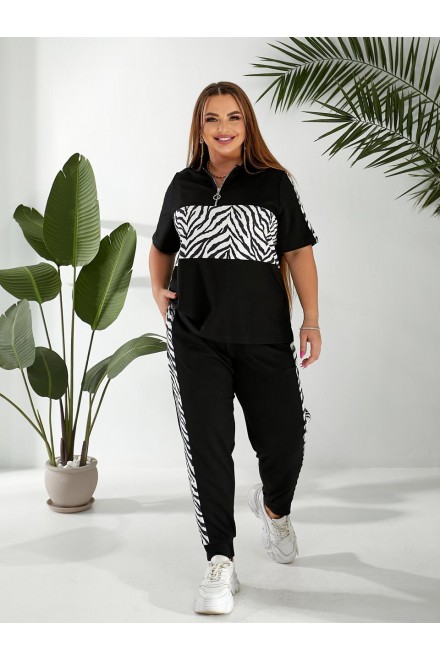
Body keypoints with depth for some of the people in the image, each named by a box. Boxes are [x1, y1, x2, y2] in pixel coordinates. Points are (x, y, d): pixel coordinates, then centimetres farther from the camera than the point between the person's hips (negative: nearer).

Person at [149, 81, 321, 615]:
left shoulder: (274, 183, 5)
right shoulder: (183, 186, 12)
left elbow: (298, 253, 2)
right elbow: (161, 247, 24)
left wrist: (312, 320, -6)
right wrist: (158, 290, 5)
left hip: (264, 336, -1)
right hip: (195, 338, 1)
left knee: (284, 440, 1)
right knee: (206, 446, -4)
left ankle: (273, 506, 37)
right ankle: (220, 563, 6)